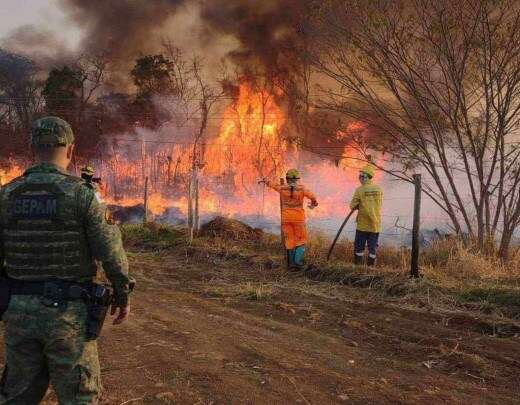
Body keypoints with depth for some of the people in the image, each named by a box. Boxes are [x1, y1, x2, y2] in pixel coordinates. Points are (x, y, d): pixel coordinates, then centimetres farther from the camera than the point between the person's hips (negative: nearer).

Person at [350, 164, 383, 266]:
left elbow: (353, 206, -7)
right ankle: (371, 265, 11)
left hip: (363, 224, -3)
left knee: (359, 246, 8)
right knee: (373, 247, 9)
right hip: (375, 224, 3)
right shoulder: (379, 189, 0)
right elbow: (379, 204, 12)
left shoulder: (359, 190, -11)